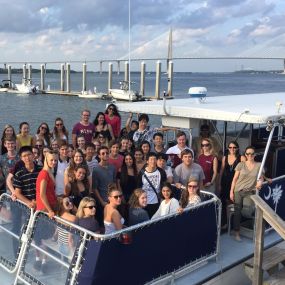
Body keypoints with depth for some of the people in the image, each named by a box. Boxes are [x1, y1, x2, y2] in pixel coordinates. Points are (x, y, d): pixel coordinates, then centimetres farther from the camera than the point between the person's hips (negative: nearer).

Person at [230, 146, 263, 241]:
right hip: (238, 191, 0)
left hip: (250, 192, 0)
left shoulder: (259, 165, 1)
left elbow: (261, 178, 11)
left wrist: (260, 182, -13)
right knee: (237, 212, -1)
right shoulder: (241, 164, -1)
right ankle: (236, 233, 11)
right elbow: (235, 179, 1)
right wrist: (231, 192, -4)